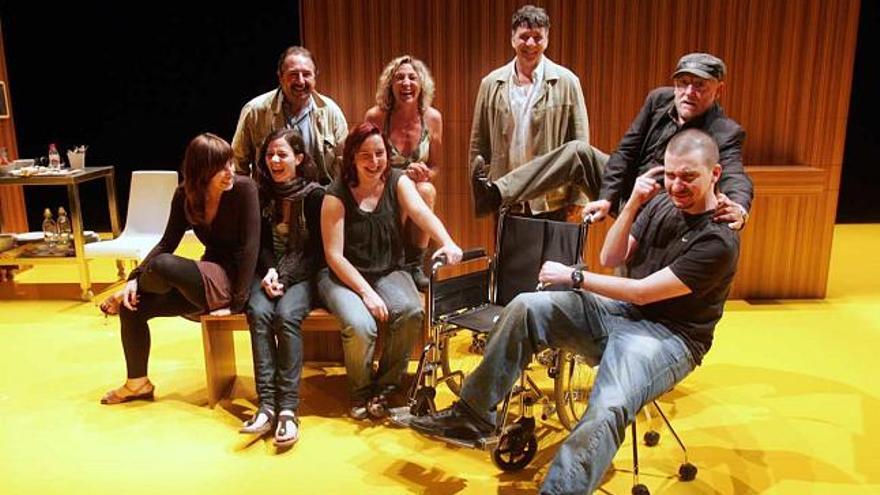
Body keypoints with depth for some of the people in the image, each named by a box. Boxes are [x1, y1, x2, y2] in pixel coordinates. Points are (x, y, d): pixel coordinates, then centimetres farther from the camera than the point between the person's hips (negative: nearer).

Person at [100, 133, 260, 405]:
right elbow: (167, 243, 3)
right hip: (206, 279, 6)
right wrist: (135, 279, -12)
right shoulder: (185, 195, -1)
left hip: (232, 280, -6)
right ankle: (137, 383, 17)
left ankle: (123, 299, 10)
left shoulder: (244, 189, -18)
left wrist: (237, 302, -22)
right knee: (132, 308, -4)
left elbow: (250, 247, -20)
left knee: (162, 265, -26)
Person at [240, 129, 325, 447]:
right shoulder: (261, 194, 8)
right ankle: (267, 403, -31)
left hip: (303, 274, -3)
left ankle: (288, 408, -31)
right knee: (258, 313, -28)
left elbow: (315, 250, -6)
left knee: (286, 316, -31)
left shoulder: (315, 195, -4)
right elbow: (261, 244, 9)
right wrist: (270, 272, -11)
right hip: (269, 272, 3)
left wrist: (285, 278, -17)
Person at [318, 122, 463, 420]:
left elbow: (421, 212, -21)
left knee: (412, 312, -27)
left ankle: (386, 385, -2)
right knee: (360, 325, -30)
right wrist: (366, 292, -21)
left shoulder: (397, 182, -1)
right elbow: (335, 255, -11)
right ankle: (361, 390, 1)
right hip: (343, 276, -2)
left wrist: (447, 242, -42)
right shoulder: (337, 195, -9)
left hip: (388, 272, 3)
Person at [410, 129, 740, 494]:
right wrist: (632, 204, -10)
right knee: (527, 307, -12)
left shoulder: (719, 241, -17)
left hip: (669, 337, -6)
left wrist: (573, 277, -14)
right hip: (622, 312, 7)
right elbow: (610, 258, 3)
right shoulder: (662, 204, 5)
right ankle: (473, 413, -4)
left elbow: (643, 291, -21)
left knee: (607, 412, -36)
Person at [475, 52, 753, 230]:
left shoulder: (725, 133, -19)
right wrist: (607, 197, -15)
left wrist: (739, 210, -59)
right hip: (623, 191, 4)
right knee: (578, 152, -14)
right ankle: (498, 194, -21)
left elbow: (735, 177, -35)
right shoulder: (658, 100, -5)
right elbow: (626, 150, -5)